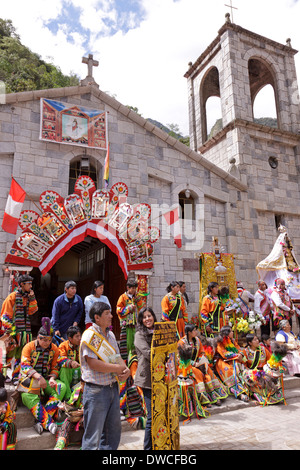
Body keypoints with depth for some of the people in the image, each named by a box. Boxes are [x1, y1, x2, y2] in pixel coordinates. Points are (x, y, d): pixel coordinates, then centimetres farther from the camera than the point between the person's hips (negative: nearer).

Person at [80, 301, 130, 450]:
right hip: (96, 390, -8)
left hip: (113, 387, 8)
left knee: (113, 430, 19)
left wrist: (126, 369, -7)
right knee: (93, 434, 4)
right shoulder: (89, 335, -16)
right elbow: (93, 363, -23)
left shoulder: (110, 334, 10)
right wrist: (117, 368, -16)